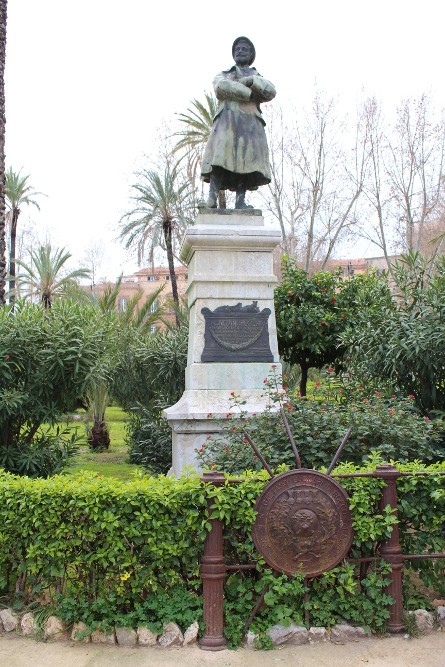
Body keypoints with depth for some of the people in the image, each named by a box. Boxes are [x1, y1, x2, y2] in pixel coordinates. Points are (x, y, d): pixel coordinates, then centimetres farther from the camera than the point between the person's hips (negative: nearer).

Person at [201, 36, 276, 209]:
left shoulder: (259, 80, 28)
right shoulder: (222, 76, 26)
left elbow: (271, 92, 4)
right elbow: (222, 87, 0)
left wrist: (250, 80, -5)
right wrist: (251, 94, -2)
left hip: (251, 122, 2)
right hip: (227, 120, -2)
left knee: (247, 161, -15)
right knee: (220, 159, -21)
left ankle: (240, 200, -21)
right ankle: (212, 198, -29)